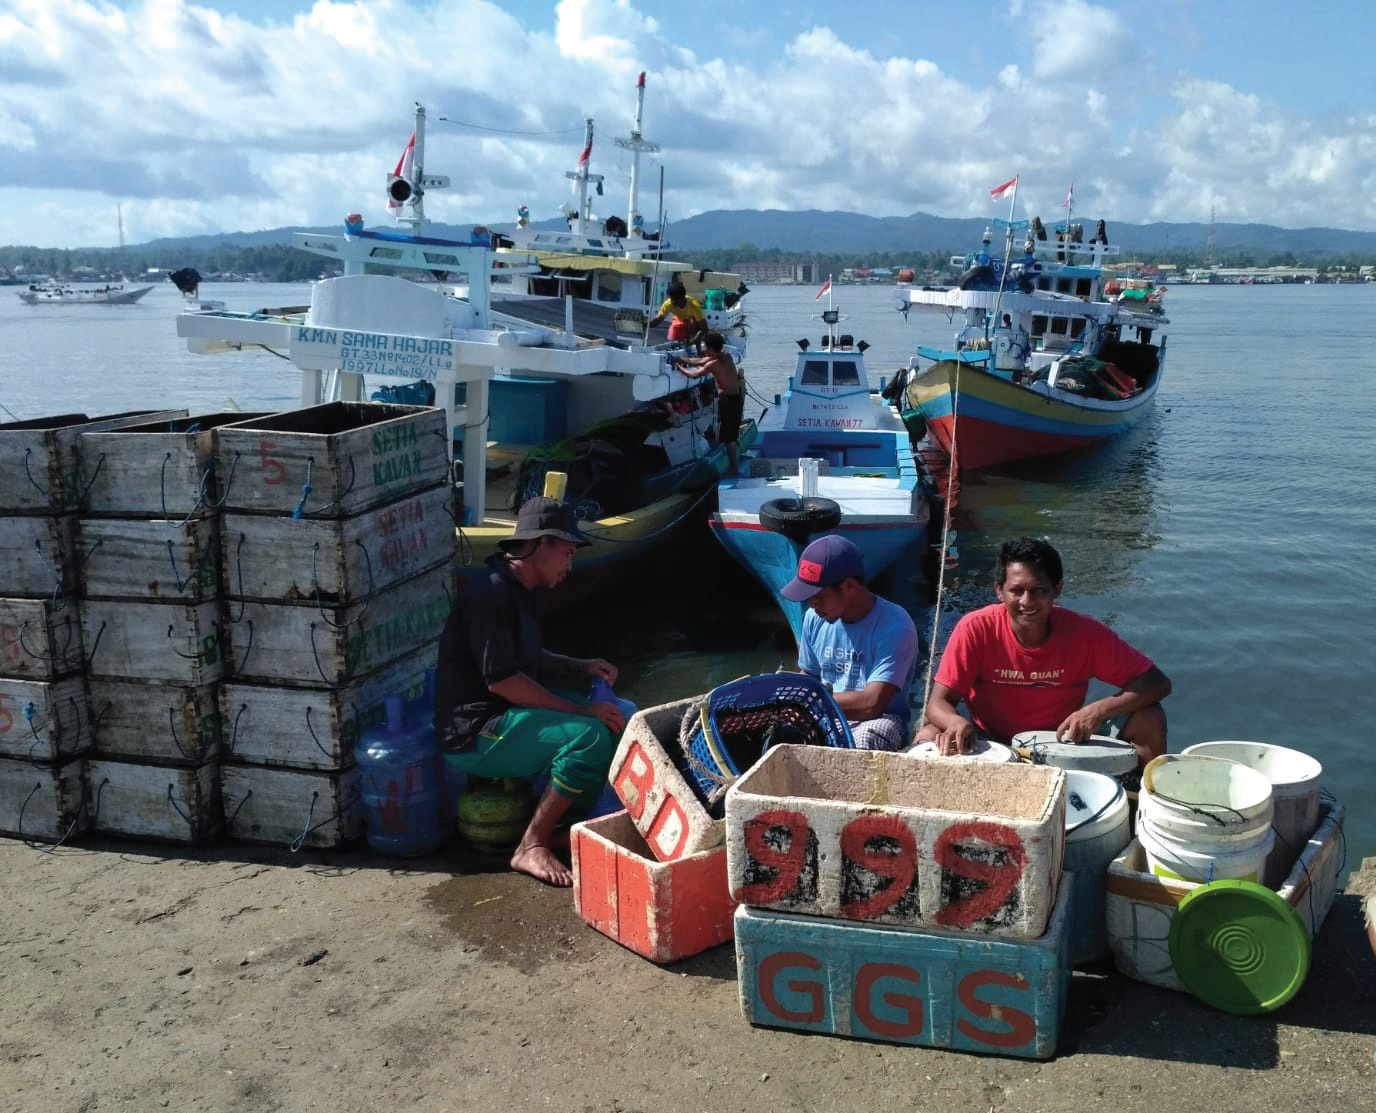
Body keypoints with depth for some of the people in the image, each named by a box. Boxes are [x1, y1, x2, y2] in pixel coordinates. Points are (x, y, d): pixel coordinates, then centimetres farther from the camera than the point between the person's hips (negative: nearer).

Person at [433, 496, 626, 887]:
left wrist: (583, 668, 4)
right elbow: (501, 679, -26)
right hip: (473, 734, -10)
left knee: (622, 717, 4)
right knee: (590, 734, -27)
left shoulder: (523, 591, 11)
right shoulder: (491, 592, -20)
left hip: (508, 715, 10)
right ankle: (532, 847, -16)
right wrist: (580, 710, -22)